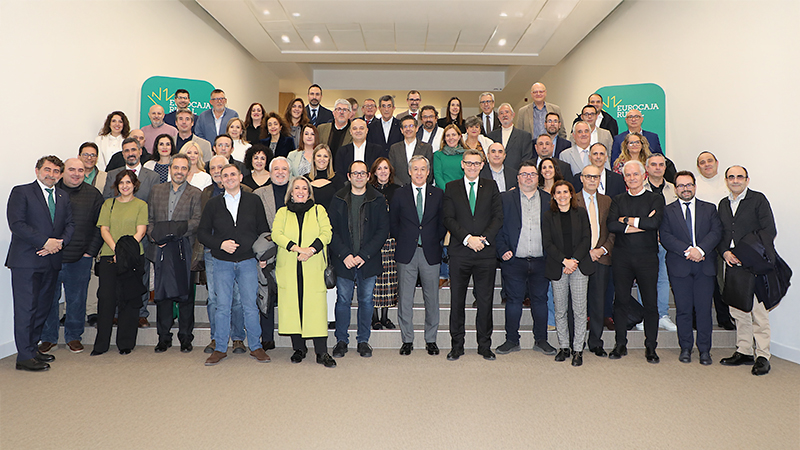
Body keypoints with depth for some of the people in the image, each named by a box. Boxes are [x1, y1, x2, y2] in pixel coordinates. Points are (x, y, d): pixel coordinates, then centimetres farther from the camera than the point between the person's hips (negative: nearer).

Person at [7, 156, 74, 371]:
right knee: (26, 308, -4)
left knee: (43, 307, 10)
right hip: (26, 260, -6)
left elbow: (70, 224, 12)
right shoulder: (21, 192, -1)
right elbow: (16, 223, -11)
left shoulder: (63, 196, 17)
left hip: (52, 260, 6)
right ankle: (25, 356, 1)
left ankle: (32, 348, 21)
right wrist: (45, 242, -16)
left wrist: (60, 242, -7)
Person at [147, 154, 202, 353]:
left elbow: (197, 221, -4)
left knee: (185, 294, 1)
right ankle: (164, 337, 17)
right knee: (162, 294, 6)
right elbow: (150, 219, 14)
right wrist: (154, 235, -4)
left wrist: (180, 229, -21)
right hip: (161, 250, 3)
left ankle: (185, 337, 12)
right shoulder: (157, 190, 16)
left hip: (184, 250, -3)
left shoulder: (195, 194, 6)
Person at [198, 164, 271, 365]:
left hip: (248, 262, -1)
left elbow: (263, 230, 9)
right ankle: (220, 348, 17)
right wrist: (220, 244, -10)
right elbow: (202, 233, 7)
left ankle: (256, 347, 15)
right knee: (222, 307, 4)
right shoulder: (213, 204, 6)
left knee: (250, 306, 3)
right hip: (222, 263, 1)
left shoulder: (253, 201, 6)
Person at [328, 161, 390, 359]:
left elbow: (383, 231, -3)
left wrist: (364, 255, -11)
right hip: (344, 260, 0)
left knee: (366, 300, 8)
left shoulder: (378, 200, 1)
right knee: (343, 299, 5)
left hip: (369, 261, 0)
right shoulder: (338, 199, 4)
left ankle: (363, 340, 21)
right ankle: (341, 340, 19)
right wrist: (344, 255, -11)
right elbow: (331, 230, 1)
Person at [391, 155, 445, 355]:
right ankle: (407, 340, 17)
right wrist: (404, 241, 4)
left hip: (431, 253, 0)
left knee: (431, 299, 6)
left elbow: (443, 223, 9)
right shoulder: (399, 194, 5)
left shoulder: (438, 194, 6)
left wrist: (434, 241, 1)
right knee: (405, 299, 4)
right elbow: (393, 223, 9)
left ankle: (431, 340, 21)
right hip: (406, 253, 0)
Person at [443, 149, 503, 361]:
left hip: (486, 252, 1)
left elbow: (498, 217, 3)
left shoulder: (491, 187, 10)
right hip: (459, 253, 0)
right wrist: (468, 238, -13)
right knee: (457, 300, 4)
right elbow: (448, 219, 0)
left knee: (485, 300, 5)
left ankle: (484, 345, 18)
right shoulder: (451, 188, 8)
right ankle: (457, 345, 17)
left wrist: (484, 239, -11)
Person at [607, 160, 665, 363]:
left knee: (650, 304, 2)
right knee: (621, 301, 5)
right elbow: (612, 225, -6)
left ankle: (650, 347, 14)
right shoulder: (618, 200, 11)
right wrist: (641, 224, -11)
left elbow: (655, 222, -13)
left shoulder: (656, 199, 6)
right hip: (622, 257, 2)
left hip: (647, 257, -1)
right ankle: (620, 344, 16)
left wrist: (628, 220, -9)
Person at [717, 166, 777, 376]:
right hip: (732, 264, 5)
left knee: (758, 311, -5)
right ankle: (744, 352, 19)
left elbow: (769, 231, -7)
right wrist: (725, 252, -1)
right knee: (738, 311, 9)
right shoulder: (723, 204, 16)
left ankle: (762, 356, 4)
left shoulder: (758, 199, 0)